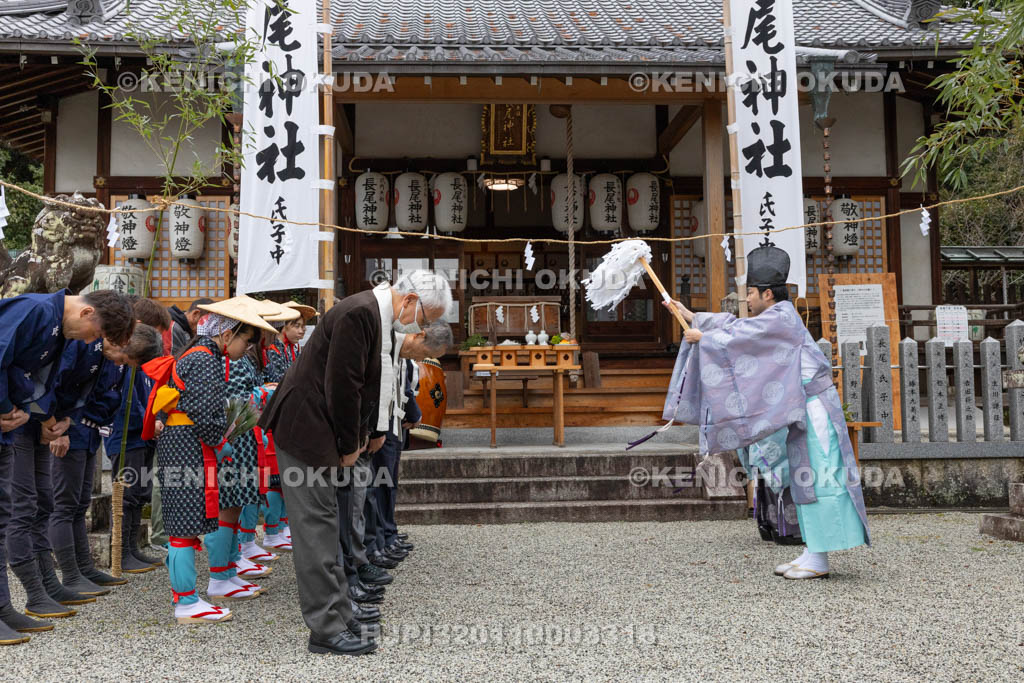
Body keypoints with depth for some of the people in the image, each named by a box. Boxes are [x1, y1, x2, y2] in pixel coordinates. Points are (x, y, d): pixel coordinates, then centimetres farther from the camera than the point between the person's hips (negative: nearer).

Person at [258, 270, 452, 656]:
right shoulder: (360, 313, -22)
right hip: (303, 428, -10)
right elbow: (341, 385, -23)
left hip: (319, 430, 10)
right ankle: (326, 629, 3)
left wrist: (366, 434, 11)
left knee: (323, 524, 14)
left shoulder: (382, 319, 10)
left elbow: (370, 385, 18)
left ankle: (338, 617, 23)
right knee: (316, 526, -5)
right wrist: (350, 445, -12)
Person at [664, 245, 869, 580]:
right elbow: (736, 324, 24)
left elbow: (738, 333, -10)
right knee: (806, 479, 11)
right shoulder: (776, 319, 17)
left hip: (813, 409, -10)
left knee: (816, 478, -8)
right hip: (802, 412, 10)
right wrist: (692, 316, 26)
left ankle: (819, 560, -5)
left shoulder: (780, 317, -12)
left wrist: (702, 336, 4)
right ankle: (813, 552, 17)